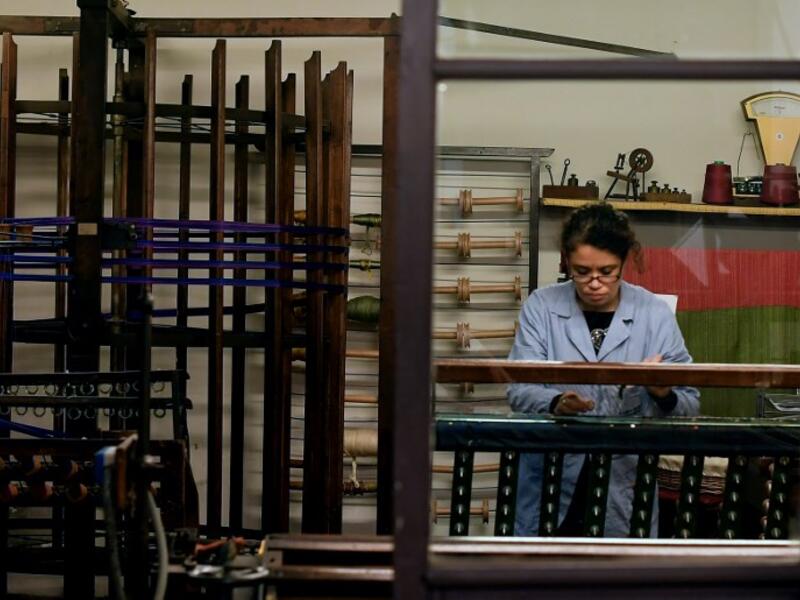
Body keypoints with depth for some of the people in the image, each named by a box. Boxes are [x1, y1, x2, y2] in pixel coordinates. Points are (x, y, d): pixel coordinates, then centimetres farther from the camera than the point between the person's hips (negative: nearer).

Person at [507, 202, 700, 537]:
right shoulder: (540, 307, -2)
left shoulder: (655, 315, -2)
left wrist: (663, 393, -23)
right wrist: (556, 404, -29)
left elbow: (689, 406, -1)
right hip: (548, 488, 0)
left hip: (624, 493, 0)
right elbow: (520, 390, -8)